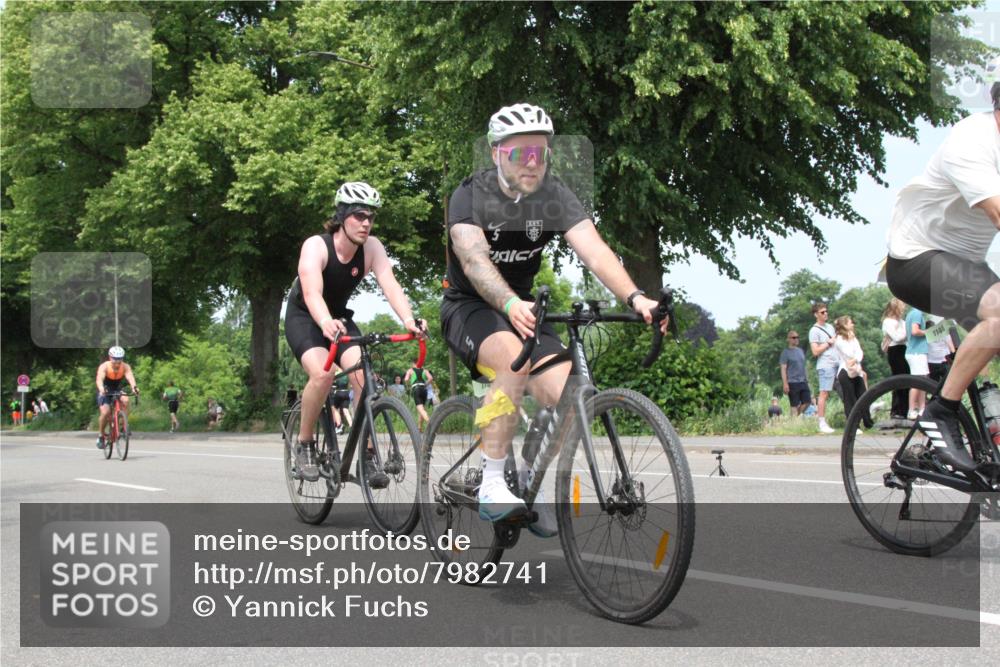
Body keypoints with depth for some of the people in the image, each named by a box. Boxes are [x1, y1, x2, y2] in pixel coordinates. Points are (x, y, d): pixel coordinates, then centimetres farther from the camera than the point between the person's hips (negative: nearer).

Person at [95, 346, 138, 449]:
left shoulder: (125, 367, -21)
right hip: (105, 392, -2)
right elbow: (99, 379, -42)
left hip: (117, 390, 2)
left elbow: (130, 377, -39)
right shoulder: (104, 367, -26)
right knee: (105, 413, -23)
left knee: (125, 400, -30)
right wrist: (101, 389, -64)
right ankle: (101, 435, 0)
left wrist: (134, 387, -60)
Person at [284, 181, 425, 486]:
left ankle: (366, 456, -10)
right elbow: (312, 292, -43)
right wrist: (326, 323, -64)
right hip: (304, 318, -4)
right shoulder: (316, 246, -28)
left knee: (362, 375, -20)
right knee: (322, 374, -29)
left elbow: (390, 285, -30)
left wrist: (408, 320, -49)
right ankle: (304, 443, -7)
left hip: (339, 317, 4)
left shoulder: (371, 247, -16)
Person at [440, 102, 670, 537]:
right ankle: (492, 487, -27)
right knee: (513, 359, -37)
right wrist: (510, 305, -54)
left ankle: (528, 479, 12)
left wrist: (634, 297, -40)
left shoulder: (554, 195, -8)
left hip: (522, 308, 4)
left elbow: (594, 250, -22)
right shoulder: (471, 195, -18)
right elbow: (474, 259, -35)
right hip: (469, 307, -4)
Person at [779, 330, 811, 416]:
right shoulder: (786, 352, -3)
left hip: (803, 382, 6)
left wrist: (806, 380, 18)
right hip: (792, 382, -6)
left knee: (806, 402, 1)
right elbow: (783, 369, -8)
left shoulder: (801, 351, 16)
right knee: (795, 405, -2)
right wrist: (785, 383, -15)